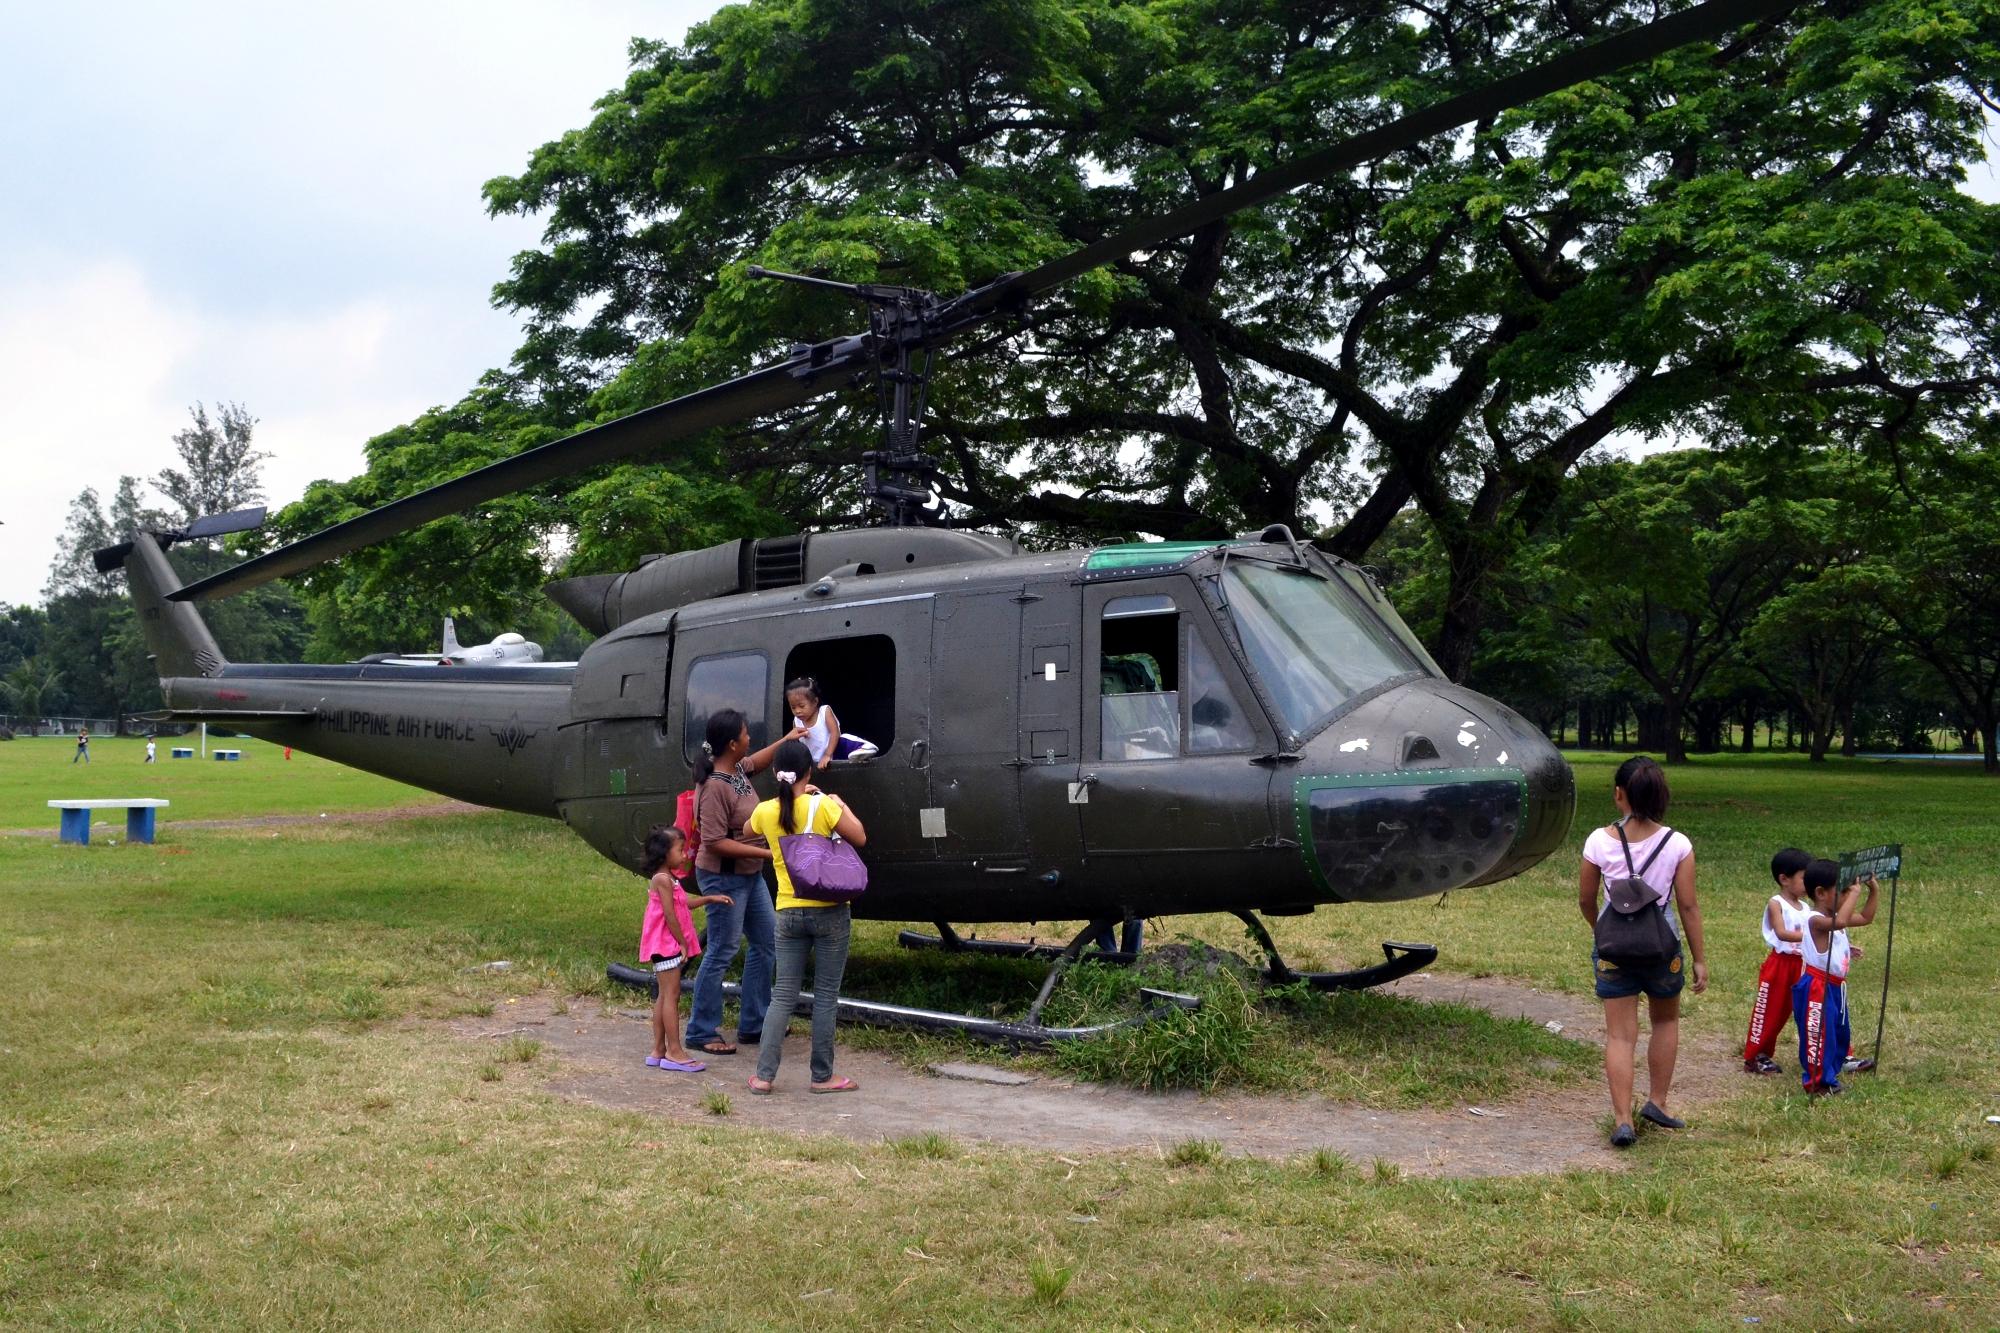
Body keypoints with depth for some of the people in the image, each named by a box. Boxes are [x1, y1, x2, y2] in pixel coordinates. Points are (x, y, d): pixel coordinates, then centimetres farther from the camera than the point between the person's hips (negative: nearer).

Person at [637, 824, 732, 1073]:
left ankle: (658, 1051, 17)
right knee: (671, 995, -8)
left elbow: (684, 903, 23)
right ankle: (674, 1052, -6)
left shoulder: (667, 878, 14)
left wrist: (710, 898, 20)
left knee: (664, 996, 13)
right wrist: (683, 943, -15)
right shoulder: (663, 879, -17)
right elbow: (670, 915, -20)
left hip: (668, 946, 10)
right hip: (666, 944, -10)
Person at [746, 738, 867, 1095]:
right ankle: (822, 1076, 10)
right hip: (829, 912, -3)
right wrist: (841, 805, 9)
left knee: (783, 994, 10)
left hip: (788, 913, 3)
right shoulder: (822, 806, -13)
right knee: (825, 995, 6)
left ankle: (764, 1075, 5)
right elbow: (860, 838, -6)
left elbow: (748, 831, 23)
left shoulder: (765, 812, -1)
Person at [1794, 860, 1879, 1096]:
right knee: (1819, 1034, -5)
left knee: (1840, 1034, 19)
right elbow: (1840, 922, -41)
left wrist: (1873, 890, 10)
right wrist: (1854, 893, -33)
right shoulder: (1815, 919, -22)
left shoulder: (1835, 916, 9)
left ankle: (1828, 1078, 31)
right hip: (1816, 987, -10)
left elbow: (1866, 918, 23)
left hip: (1835, 986, 10)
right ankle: (1816, 1083, 4)